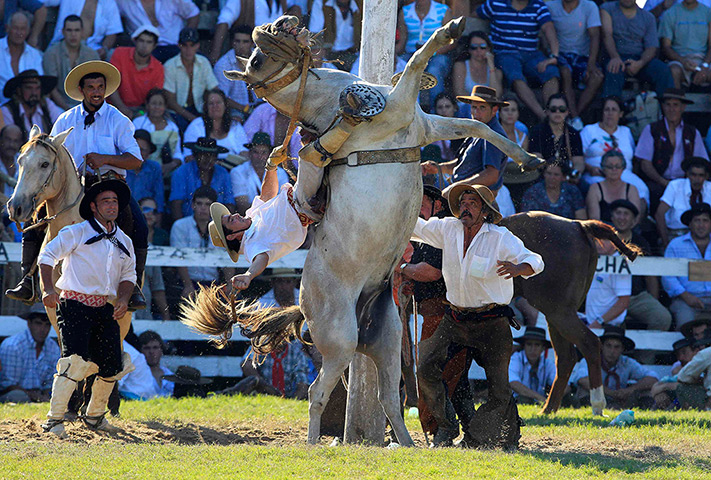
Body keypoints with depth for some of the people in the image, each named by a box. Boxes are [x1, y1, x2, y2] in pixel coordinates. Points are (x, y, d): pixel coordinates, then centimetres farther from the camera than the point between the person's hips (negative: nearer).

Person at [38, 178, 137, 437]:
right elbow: (47, 256, -4)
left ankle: (95, 416, 26)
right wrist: (49, 289, -18)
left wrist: (124, 298, -2)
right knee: (74, 360, -20)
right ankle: (54, 419, -14)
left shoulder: (124, 242, 15)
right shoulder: (76, 233, -2)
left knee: (112, 365, 3)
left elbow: (128, 274, 19)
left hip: (105, 309, 6)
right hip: (75, 305, -6)